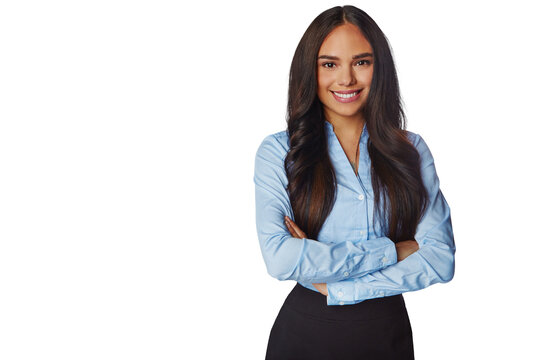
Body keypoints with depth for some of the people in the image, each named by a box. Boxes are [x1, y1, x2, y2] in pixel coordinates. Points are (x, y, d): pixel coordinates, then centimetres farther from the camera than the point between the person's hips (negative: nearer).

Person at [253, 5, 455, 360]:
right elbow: (279, 258, -19)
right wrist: (390, 252, -16)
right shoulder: (278, 152, -7)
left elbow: (440, 260, -8)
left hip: (389, 330, 2)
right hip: (305, 329, -2)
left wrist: (333, 285, -15)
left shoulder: (411, 150, 0)